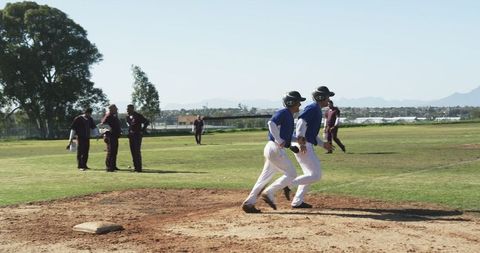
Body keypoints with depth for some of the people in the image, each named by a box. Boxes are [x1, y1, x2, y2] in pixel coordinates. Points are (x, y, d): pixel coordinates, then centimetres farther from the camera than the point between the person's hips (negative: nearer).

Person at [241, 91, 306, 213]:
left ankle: (249, 203, 11)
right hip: (275, 149, -10)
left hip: (272, 149, 10)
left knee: (265, 177, 10)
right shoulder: (284, 112, -9)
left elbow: (288, 136, 25)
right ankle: (268, 193, -3)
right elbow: (271, 123, -25)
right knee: (291, 174, -4)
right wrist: (279, 140, -26)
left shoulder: (289, 116, 21)